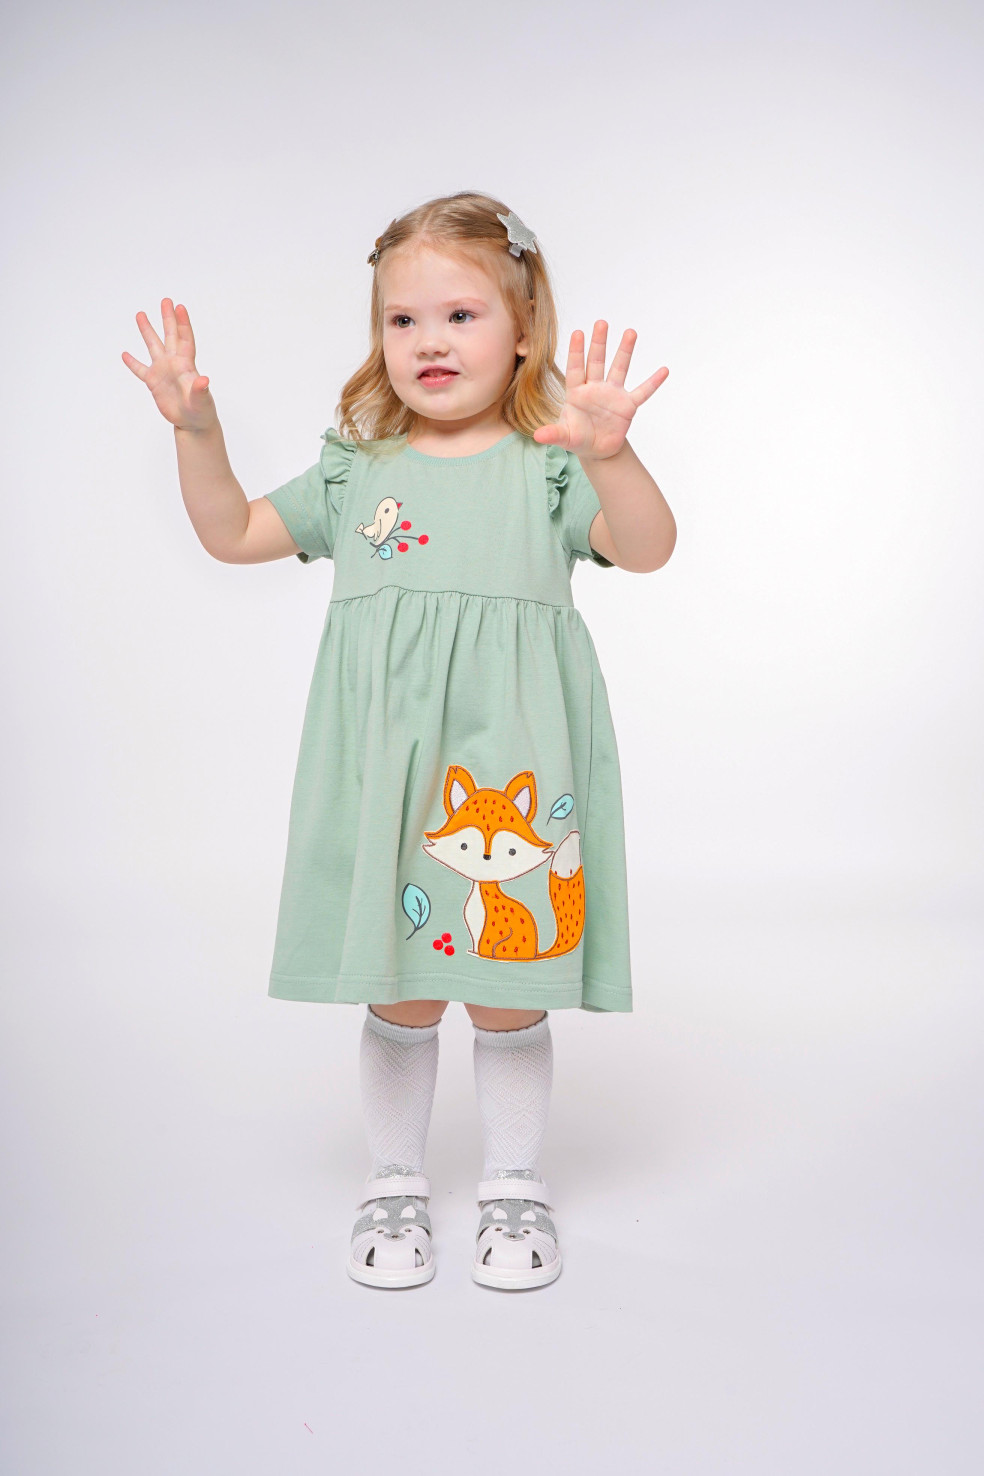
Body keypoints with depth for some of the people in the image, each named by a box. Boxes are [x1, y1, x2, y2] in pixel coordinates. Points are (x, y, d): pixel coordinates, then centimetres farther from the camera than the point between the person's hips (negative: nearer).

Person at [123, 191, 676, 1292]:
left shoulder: (548, 463, 2)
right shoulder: (357, 470, 11)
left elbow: (646, 549, -12)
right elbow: (234, 533, 13)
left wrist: (610, 453, -30)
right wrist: (197, 431, -1)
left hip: (510, 767, -2)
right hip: (384, 764, 2)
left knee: (509, 992, 8)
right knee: (397, 995, 10)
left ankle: (515, 1186, 30)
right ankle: (395, 1183, 31)